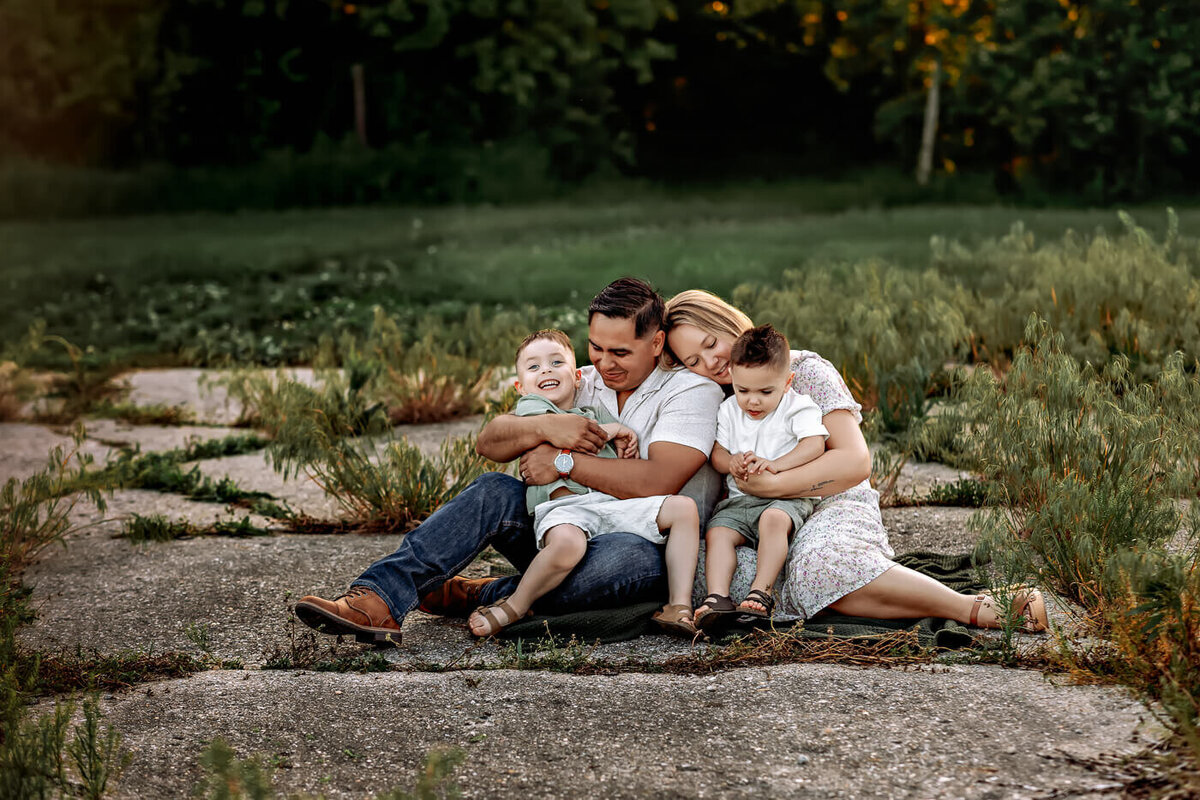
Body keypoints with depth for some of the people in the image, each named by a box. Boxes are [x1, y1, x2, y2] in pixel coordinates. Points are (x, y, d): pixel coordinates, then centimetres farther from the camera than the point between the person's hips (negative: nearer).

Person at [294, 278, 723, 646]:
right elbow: (488, 441, 3)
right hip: (570, 536, 5)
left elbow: (658, 482, -22)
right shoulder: (582, 385, 13)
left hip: (651, 545, -5)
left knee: (631, 556, -41)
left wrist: (564, 461, -18)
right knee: (494, 491, -20)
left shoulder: (692, 391, -6)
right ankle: (377, 601, -33)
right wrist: (545, 426, -18)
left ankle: (478, 596, -23)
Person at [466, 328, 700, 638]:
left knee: (684, 507, -10)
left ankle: (680, 605, -15)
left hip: (614, 503, 6)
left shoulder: (596, 412, 31)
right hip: (564, 509, -6)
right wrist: (612, 430, 5)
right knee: (567, 543, -41)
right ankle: (515, 607, -17)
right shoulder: (530, 406, 14)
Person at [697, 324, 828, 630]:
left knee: (774, 519, -37)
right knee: (717, 532, -24)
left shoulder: (798, 408, -1)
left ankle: (761, 592, -41)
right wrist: (731, 462, -13)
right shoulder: (729, 411, 13)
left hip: (786, 499, -4)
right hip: (739, 501, 4)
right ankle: (717, 597, -36)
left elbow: (815, 444, -14)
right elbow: (716, 453, 12)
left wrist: (775, 464, -28)